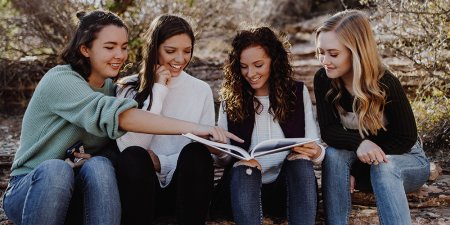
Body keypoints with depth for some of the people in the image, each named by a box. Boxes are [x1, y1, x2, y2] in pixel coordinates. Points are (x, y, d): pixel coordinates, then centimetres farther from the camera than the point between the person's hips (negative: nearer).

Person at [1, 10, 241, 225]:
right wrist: (192, 127, -42)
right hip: (30, 191, -4)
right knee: (56, 169, -37)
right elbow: (115, 114, -34)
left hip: (82, 191, 4)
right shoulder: (60, 80, -17)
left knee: (99, 166, -29)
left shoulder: (110, 88, 5)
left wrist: (90, 158, -20)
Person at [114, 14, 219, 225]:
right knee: (134, 157, -32)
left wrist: (161, 162, -12)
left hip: (185, 187, 1)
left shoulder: (202, 90, 7)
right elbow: (129, 148, -12)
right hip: (143, 189, -1)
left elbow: (206, 151, 2)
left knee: (195, 153, -29)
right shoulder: (129, 88, 2)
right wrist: (158, 91, -11)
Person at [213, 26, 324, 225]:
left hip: (291, 184, 1)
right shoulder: (231, 98, 5)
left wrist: (316, 152, -21)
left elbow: (316, 149, 3)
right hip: (244, 183, 0)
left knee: (302, 162, -30)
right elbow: (225, 158, 5)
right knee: (244, 169, -32)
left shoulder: (298, 93, 6)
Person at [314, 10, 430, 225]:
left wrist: (357, 170, -23)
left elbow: (405, 138, -17)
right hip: (359, 161, 3)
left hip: (405, 160, -3)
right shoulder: (323, 80, -15)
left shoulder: (386, 84, -25)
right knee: (333, 154, -28)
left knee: (381, 167, -36)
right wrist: (359, 143, -39)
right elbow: (328, 131, -17)